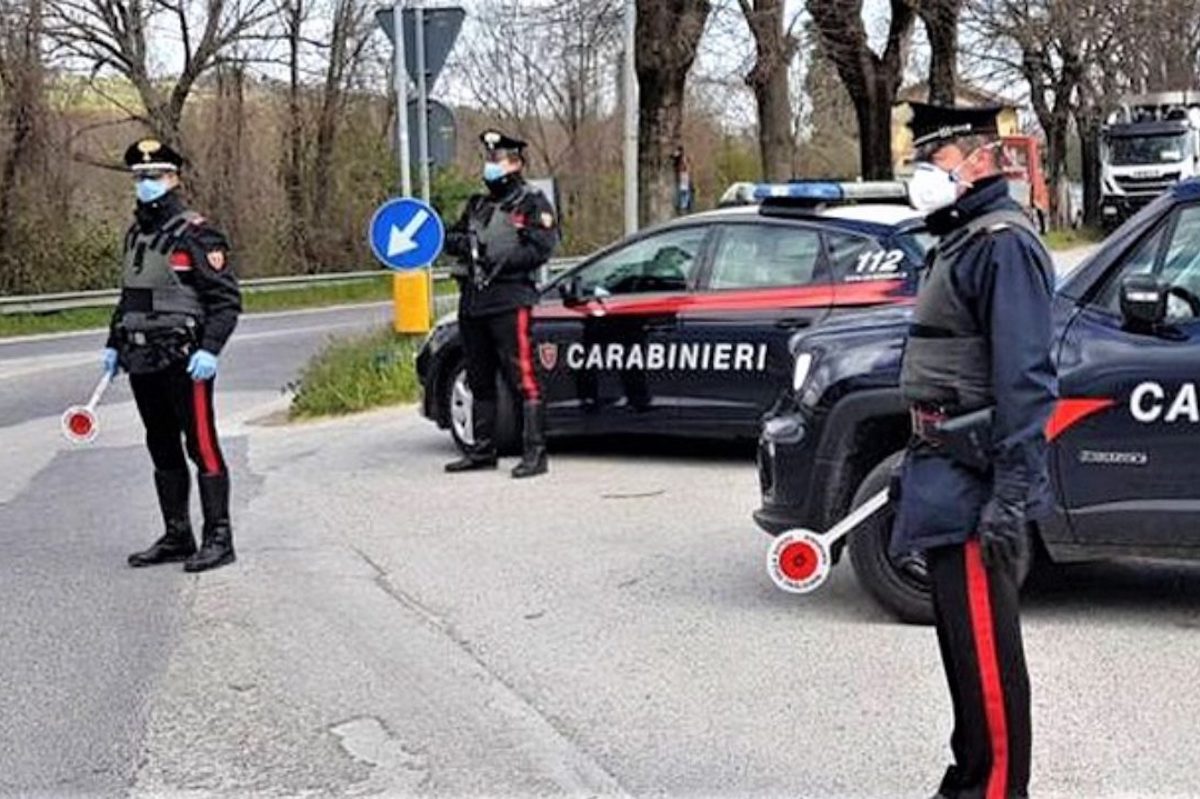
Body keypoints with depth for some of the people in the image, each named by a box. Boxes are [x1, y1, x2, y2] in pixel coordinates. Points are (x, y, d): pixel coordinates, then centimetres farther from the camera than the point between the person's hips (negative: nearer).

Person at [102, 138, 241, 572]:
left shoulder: (196, 234, -8)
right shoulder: (135, 235, 16)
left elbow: (227, 300, -11)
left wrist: (209, 350, -20)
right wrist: (114, 343, 18)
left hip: (184, 361, -8)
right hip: (142, 361, 8)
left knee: (202, 447, -4)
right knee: (162, 451, 13)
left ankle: (218, 540, 1)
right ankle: (177, 537, 22)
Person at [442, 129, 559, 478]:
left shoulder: (532, 203, 1)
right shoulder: (477, 205, 22)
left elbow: (542, 248, -10)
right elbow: (452, 237, 22)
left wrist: (499, 261, -17)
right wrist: (461, 242, -2)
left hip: (510, 301, -7)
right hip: (472, 302, 8)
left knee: (522, 379, -11)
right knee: (480, 381, 13)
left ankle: (535, 453, -10)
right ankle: (482, 450, 22)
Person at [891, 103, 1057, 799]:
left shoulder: (1004, 243, -13)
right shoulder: (959, 239, 18)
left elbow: (1024, 378, -21)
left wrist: (1010, 496, -25)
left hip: (976, 480, -10)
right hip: (946, 472, 10)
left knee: (986, 646, -5)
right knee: (961, 635, 17)